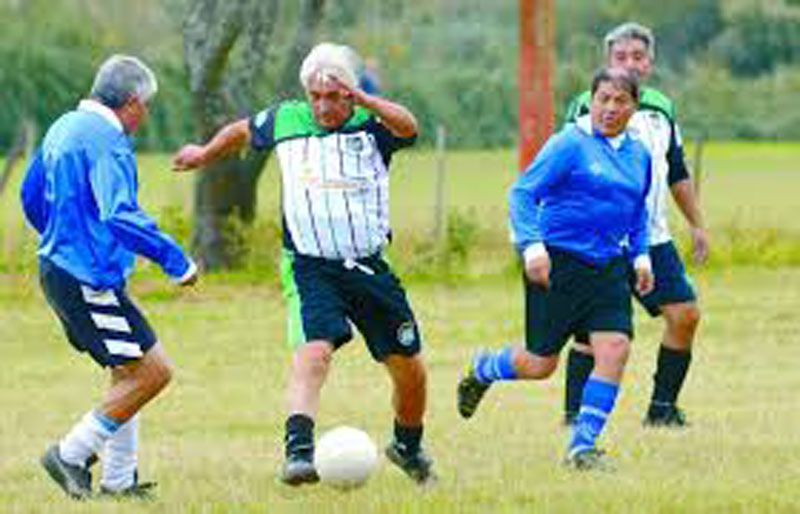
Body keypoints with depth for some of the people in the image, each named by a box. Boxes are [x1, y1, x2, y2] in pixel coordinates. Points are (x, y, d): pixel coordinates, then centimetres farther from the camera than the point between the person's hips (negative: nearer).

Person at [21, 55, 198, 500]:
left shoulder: (63, 129, 14)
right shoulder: (106, 140, -16)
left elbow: (33, 199, 25)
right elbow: (120, 216, -27)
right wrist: (175, 259, -22)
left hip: (60, 267, 11)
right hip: (90, 279, -11)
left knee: (130, 373, 18)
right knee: (152, 371, -8)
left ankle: (119, 478, 18)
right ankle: (71, 455, -3)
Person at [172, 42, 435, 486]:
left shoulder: (371, 124, -4)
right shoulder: (284, 120, 4)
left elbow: (408, 128, -27)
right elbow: (242, 132, 25)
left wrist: (362, 100, -42)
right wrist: (205, 154, 40)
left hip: (370, 267, 1)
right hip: (310, 268, -1)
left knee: (410, 370, 9)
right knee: (313, 351, -27)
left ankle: (408, 446, 35)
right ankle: (298, 450, -36)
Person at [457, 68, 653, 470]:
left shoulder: (638, 154, 11)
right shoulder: (569, 144, -9)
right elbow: (522, 193, -12)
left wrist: (640, 256, 17)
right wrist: (532, 245, -22)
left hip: (609, 269, 6)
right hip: (560, 263, -5)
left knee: (614, 349, -13)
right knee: (540, 364, 0)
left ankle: (582, 446, -4)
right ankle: (482, 370, 34)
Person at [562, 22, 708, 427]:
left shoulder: (662, 109, 13)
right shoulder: (586, 108, -4)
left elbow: (678, 174, 24)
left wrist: (696, 225, 23)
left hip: (652, 238, 5)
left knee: (685, 313, -4)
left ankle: (663, 407, 8)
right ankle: (574, 412, 3)